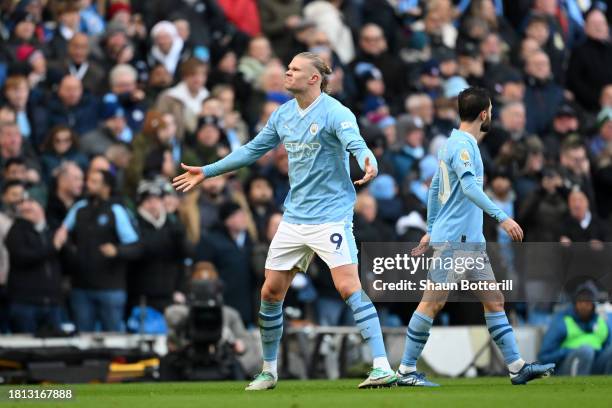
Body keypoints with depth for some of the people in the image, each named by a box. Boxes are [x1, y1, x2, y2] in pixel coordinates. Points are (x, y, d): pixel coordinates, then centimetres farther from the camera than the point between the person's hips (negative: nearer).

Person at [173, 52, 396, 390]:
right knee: (271, 291, 8)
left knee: (349, 286, -19)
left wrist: (368, 161, -55)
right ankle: (268, 370, 23)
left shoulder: (334, 113, -13)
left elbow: (355, 142, -31)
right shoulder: (283, 115, 9)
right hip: (294, 218, 7)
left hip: (330, 215, -7)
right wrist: (207, 171, 24)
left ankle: (382, 367, -20)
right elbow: (252, 150, 21)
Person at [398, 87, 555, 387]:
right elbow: (470, 187, -27)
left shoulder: (459, 143, 17)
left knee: (495, 301, 6)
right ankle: (406, 370, -1)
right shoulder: (462, 145, -13)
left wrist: (431, 230, 27)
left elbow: (435, 188, 23)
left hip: (472, 241, 10)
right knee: (433, 303, -6)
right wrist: (502, 218, -31)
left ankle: (517, 367, 4)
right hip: (453, 239, -10)